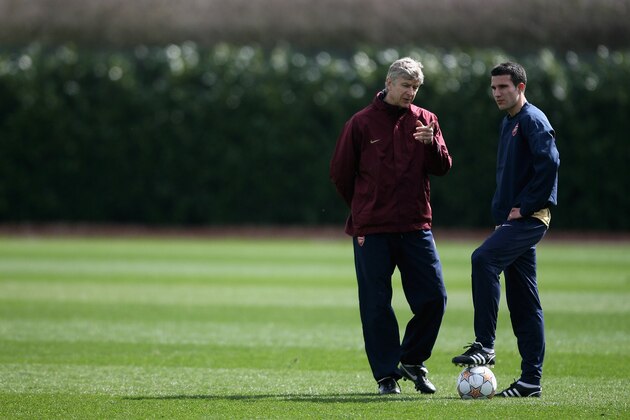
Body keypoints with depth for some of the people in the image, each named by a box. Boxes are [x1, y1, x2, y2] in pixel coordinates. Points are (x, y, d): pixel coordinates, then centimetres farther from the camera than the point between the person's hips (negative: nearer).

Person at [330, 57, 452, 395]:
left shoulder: (425, 120, 8)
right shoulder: (361, 123, 0)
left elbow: (442, 167, 1)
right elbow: (340, 172, 6)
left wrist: (431, 143, -18)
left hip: (415, 225, 2)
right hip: (371, 229, -2)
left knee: (433, 297, -3)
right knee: (376, 304, 0)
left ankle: (412, 360, 17)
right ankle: (387, 374, 8)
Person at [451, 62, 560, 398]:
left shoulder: (532, 120, -9)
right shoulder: (508, 123, 20)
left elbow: (549, 163, -22)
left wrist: (524, 206, -19)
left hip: (530, 218, -10)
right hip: (513, 219, 10)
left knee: (484, 259, -27)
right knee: (522, 301, 7)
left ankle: (484, 345, -24)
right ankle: (531, 379, 8)